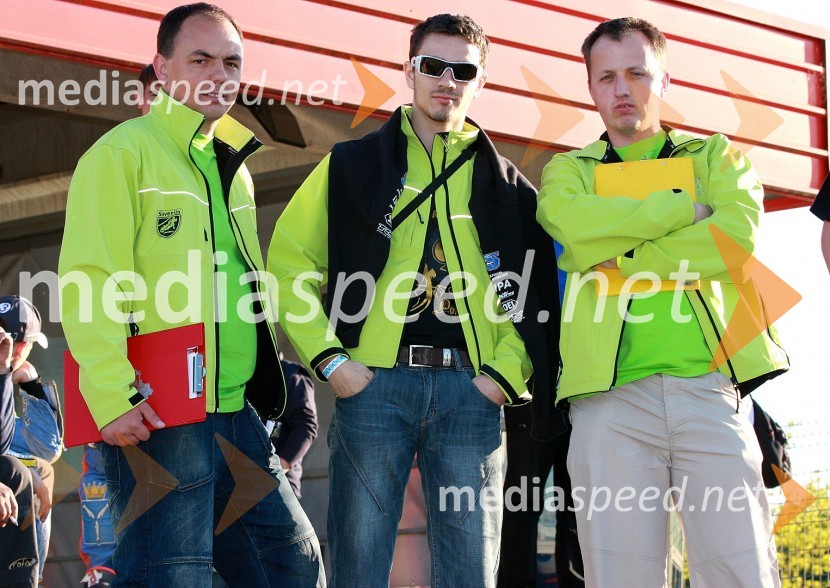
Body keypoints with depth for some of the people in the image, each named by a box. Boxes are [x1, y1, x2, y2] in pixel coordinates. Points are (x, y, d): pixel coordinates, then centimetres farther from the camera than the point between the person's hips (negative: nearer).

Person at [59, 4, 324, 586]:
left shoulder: (233, 167, 20)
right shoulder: (124, 152, -6)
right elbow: (89, 285, -15)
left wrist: (265, 379, 19)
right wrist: (113, 398, -23)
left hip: (235, 411, 8)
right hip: (158, 415, -8)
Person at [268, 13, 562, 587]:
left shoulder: (506, 186, 15)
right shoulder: (353, 164, 10)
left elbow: (536, 296, 14)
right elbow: (289, 265, 5)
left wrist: (504, 372, 0)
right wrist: (330, 360, -5)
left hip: (471, 389, 2)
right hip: (373, 382, -2)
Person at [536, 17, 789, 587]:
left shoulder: (716, 156, 20)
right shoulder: (569, 171, 20)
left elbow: (739, 235, -2)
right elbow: (575, 227, -5)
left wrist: (624, 263, -4)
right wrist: (683, 207, -1)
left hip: (709, 385, 0)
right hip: (610, 394, 0)